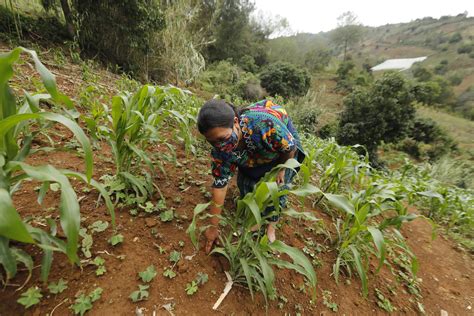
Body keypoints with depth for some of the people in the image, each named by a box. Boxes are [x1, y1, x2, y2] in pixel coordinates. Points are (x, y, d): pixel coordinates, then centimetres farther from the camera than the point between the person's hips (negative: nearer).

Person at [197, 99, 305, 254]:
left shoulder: (264, 123, -46)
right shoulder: (220, 151, -30)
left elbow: (291, 147, -27)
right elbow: (219, 185, -22)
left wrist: (281, 170, -10)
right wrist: (213, 227, -17)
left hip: (284, 140, -2)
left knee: (277, 188, -7)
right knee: (245, 183, -4)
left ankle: (271, 226, 17)